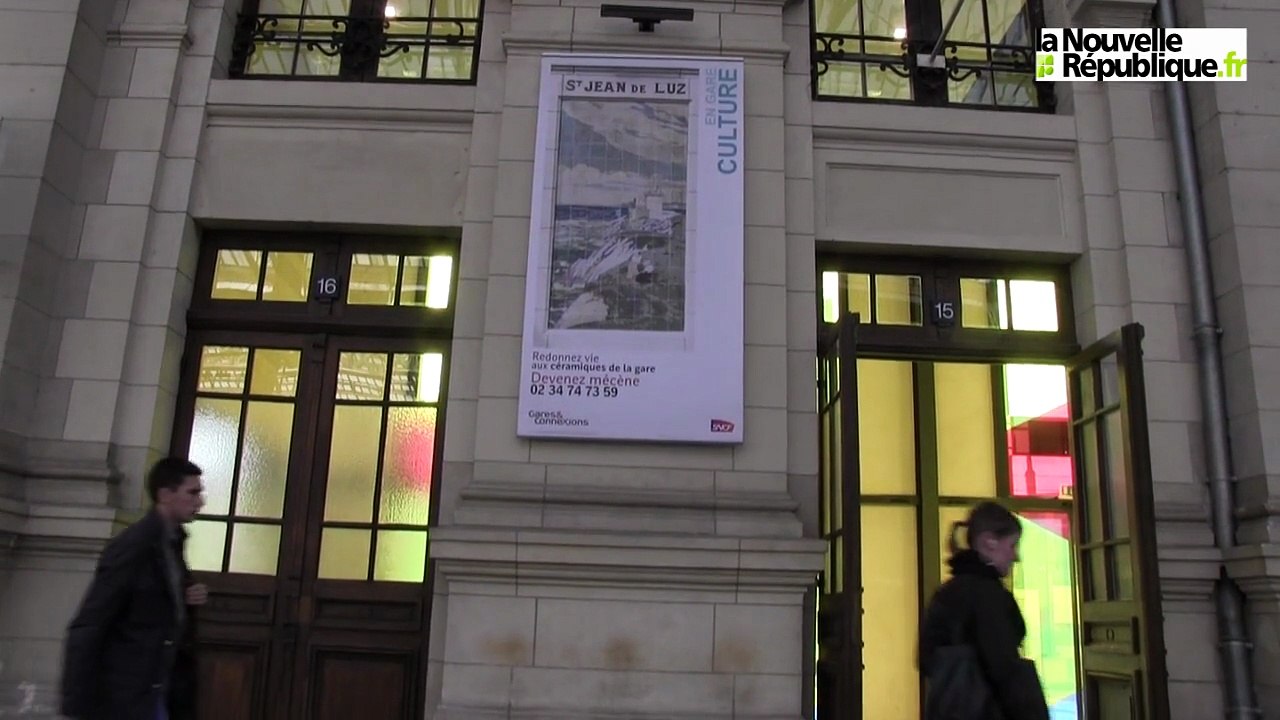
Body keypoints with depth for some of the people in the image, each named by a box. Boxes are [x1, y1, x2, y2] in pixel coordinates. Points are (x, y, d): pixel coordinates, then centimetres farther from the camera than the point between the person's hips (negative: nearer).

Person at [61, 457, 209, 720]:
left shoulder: (171, 542, 8)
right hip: (127, 698, -8)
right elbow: (86, 629, -18)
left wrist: (188, 598, -1)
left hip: (160, 693, 8)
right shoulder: (132, 545, -16)